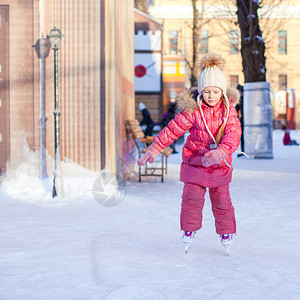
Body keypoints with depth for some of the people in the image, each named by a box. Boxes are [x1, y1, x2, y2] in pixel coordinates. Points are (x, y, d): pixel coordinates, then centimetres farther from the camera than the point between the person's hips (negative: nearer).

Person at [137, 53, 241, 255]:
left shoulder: (228, 110, -7)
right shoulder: (193, 111, -12)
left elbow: (233, 134, -21)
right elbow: (172, 130, -11)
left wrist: (221, 152, -41)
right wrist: (154, 150, -15)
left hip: (220, 164, 1)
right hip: (195, 161, -1)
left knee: (222, 201, 8)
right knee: (192, 199, -7)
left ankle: (227, 235, 26)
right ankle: (189, 232, 13)